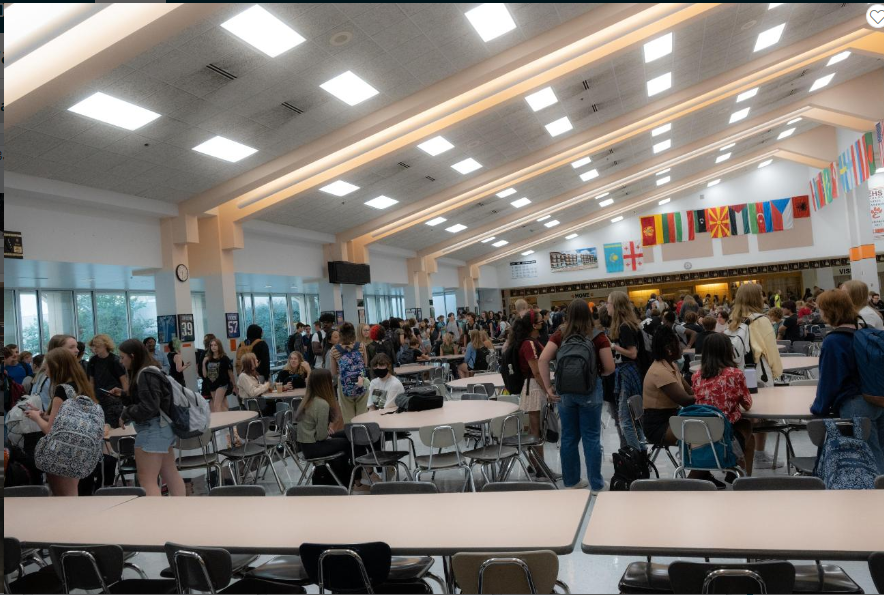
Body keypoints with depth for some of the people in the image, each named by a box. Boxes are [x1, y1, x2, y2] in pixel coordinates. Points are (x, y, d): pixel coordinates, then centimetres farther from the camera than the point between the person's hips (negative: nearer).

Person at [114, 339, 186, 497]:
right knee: (171, 474, 16)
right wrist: (123, 395, 13)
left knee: (147, 480, -6)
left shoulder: (145, 375, -19)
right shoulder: (151, 372, 11)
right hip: (161, 428, 11)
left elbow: (148, 408, -23)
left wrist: (125, 414, -10)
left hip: (152, 430, -11)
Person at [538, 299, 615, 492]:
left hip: (565, 390, 2)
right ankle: (596, 484, 15)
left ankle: (571, 481, 24)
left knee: (568, 437, 12)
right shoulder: (597, 335, -4)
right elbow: (609, 368, -5)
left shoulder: (560, 335, 0)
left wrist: (548, 388, -5)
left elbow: (542, 360, -9)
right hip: (590, 390, -2)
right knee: (591, 437, 7)